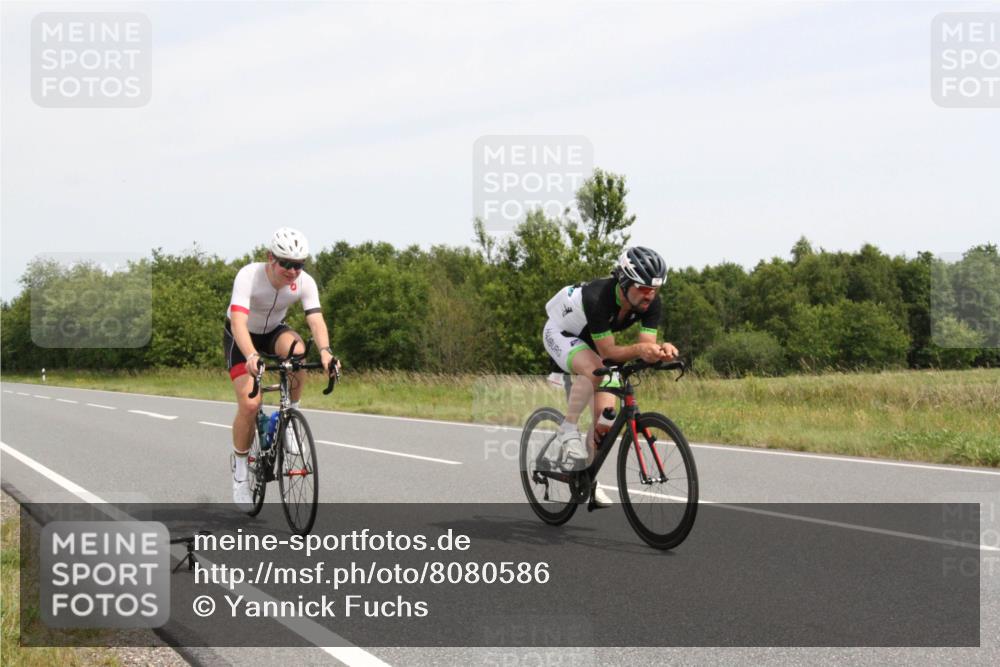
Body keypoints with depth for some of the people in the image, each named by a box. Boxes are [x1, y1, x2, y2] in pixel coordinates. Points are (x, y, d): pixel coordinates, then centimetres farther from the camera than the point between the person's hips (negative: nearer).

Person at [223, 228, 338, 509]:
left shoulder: (305, 283, -23)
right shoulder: (249, 276, -33)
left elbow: (316, 320, -32)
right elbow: (238, 322, -44)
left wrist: (325, 351, -53)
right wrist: (251, 357, -61)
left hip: (274, 332, 3)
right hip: (241, 338, -3)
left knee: (297, 350, -34)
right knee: (250, 404, -19)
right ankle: (240, 466, 5)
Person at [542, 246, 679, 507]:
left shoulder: (652, 304, -23)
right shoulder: (597, 298, -40)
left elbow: (647, 345, -24)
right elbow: (607, 351, -37)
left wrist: (661, 350, -47)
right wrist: (639, 349, -54)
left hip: (592, 342, 6)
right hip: (561, 333, -6)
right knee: (593, 369, -38)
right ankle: (568, 431, -20)